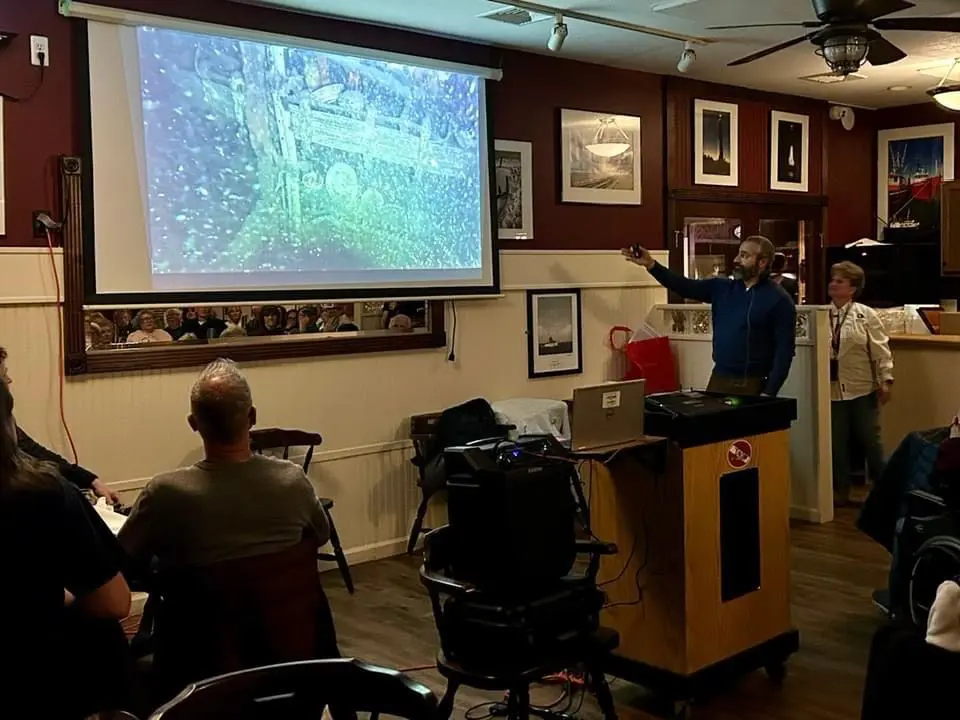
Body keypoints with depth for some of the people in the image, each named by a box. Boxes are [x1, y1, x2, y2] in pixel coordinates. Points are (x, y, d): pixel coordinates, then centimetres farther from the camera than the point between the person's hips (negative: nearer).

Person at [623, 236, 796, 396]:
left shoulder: (779, 300, -8)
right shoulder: (721, 288, 8)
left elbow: (785, 350, -11)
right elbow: (685, 287, 1)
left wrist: (769, 392, -17)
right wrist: (651, 265, -12)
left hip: (753, 384, -5)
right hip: (719, 379, 5)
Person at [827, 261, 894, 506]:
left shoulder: (866, 315, -4)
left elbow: (881, 349, -6)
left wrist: (886, 379, -11)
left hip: (863, 389, -2)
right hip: (832, 389, 3)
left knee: (869, 440, 7)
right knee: (836, 443, 8)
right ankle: (841, 491, 21)